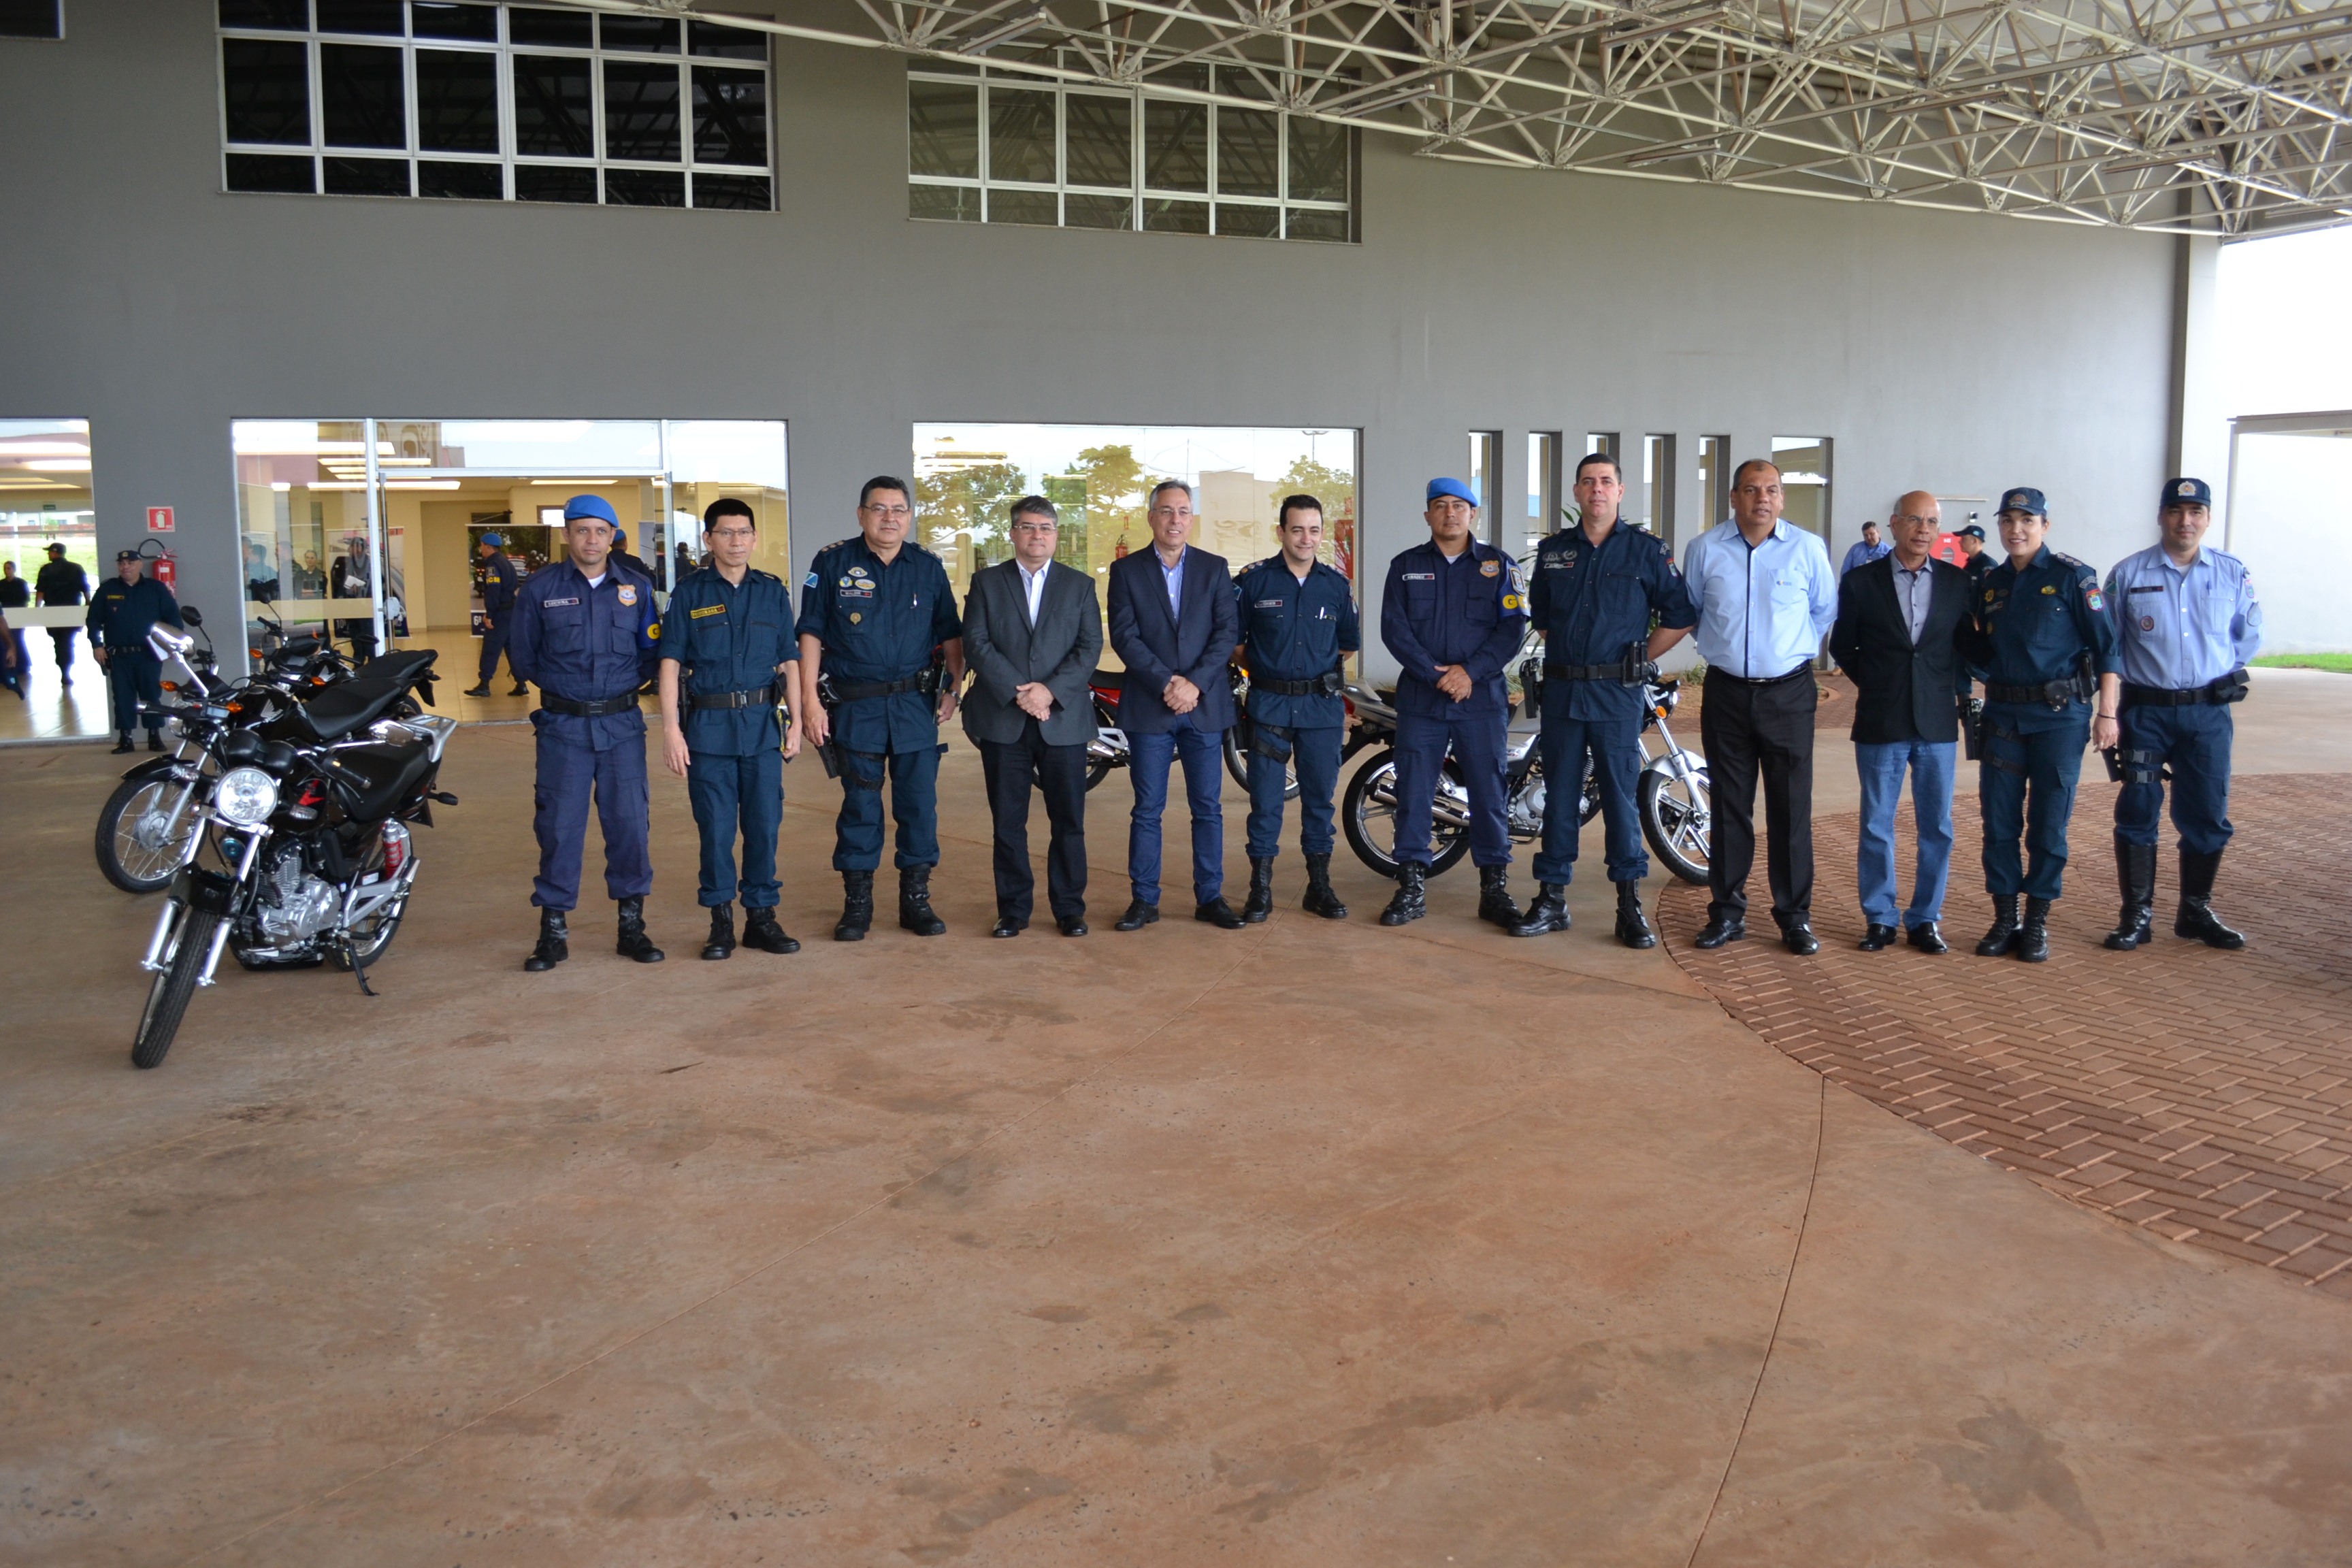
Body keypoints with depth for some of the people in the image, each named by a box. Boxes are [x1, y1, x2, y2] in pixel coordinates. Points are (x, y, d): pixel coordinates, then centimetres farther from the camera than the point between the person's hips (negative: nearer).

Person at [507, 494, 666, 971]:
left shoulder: (637, 587, 6)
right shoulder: (540, 588, 2)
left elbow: (651, 651, 10)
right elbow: (522, 657, 8)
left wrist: (623, 683, 1)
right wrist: (563, 683, 7)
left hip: (622, 722, 1)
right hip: (563, 726, -1)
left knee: (629, 822, 2)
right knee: (559, 825, -1)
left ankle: (632, 926, 13)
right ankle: (553, 931, 9)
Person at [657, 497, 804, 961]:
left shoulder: (772, 591, 8)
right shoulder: (689, 593, 2)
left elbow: (789, 662, 10)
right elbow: (670, 664, 0)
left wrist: (796, 721, 4)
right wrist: (671, 729, -7)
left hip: (762, 723, 2)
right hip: (707, 726, -2)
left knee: (764, 824, 4)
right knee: (715, 827, 2)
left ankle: (762, 916, 16)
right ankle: (721, 919, 13)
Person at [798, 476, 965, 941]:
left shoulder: (929, 567, 7)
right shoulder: (833, 563, 0)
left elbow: (950, 634, 13)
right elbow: (811, 635, 0)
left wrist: (953, 688, 2)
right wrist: (810, 702, -6)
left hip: (916, 705, 2)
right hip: (854, 706, -2)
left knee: (920, 803, 4)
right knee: (860, 805, 4)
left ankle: (916, 899, 17)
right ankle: (857, 903, 15)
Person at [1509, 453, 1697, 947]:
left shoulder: (1647, 550, 0)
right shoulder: (1552, 550, 10)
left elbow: (1680, 616, 2)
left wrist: (1637, 660, 1)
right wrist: (1560, 654, 13)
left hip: (1617, 694, -3)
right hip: (1561, 689, 3)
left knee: (1620, 798, -2)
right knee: (1558, 796, 7)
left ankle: (1630, 906, 5)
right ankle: (1551, 899, 14)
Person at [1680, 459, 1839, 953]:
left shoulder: (1808, 549, -1)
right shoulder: (1706, 549, 1)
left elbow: (1825, 611, 13)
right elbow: (1688, 610, 17)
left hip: (1788, 694, -1)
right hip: (1726, 693, 1)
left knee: (1791, 809, 0)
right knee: (1729, 806, 7)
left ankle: (1795, 917, 9)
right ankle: (1727, 912, 15)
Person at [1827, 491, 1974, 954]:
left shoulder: (1959, 583, 4)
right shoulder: (1860, 582, 1)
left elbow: (1968, 645, 15)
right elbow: (1842, 646, 11)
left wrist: (1957, 688, 5)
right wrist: (1875, 684, 8)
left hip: (1938, 724, 1)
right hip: (1880, 724, -1)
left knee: (1937, 828, 5)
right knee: (1877, 826, 4)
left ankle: (1924, 920, 16)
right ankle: (1879, 920, 14)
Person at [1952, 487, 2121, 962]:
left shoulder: (2072, 576, -4)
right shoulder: (1990, 583, 10)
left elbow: (2106, 645, -6)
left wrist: (2107, 713, -10)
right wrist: (1962, 627, -3)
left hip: (2060, 714, -4)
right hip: (2003, 713, 4)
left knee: (2048, 823, 1)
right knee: (1999, 820, 5)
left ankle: (2037, 923, 12)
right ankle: (2004, 920, 15)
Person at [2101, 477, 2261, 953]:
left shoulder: (2232, 574, 3)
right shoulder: (2128, 574, -1)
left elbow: (2250, 636, 17)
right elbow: (2106, 643, 6)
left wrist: (2218, 676, 11)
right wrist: (2134, 681, 1)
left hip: (2209, 713, 2)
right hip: (2146, 712, -1)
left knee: (2207, 816, 6)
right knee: (2138, 813, -1)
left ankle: (2196, 912, 20)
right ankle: (2137, 914, 8)